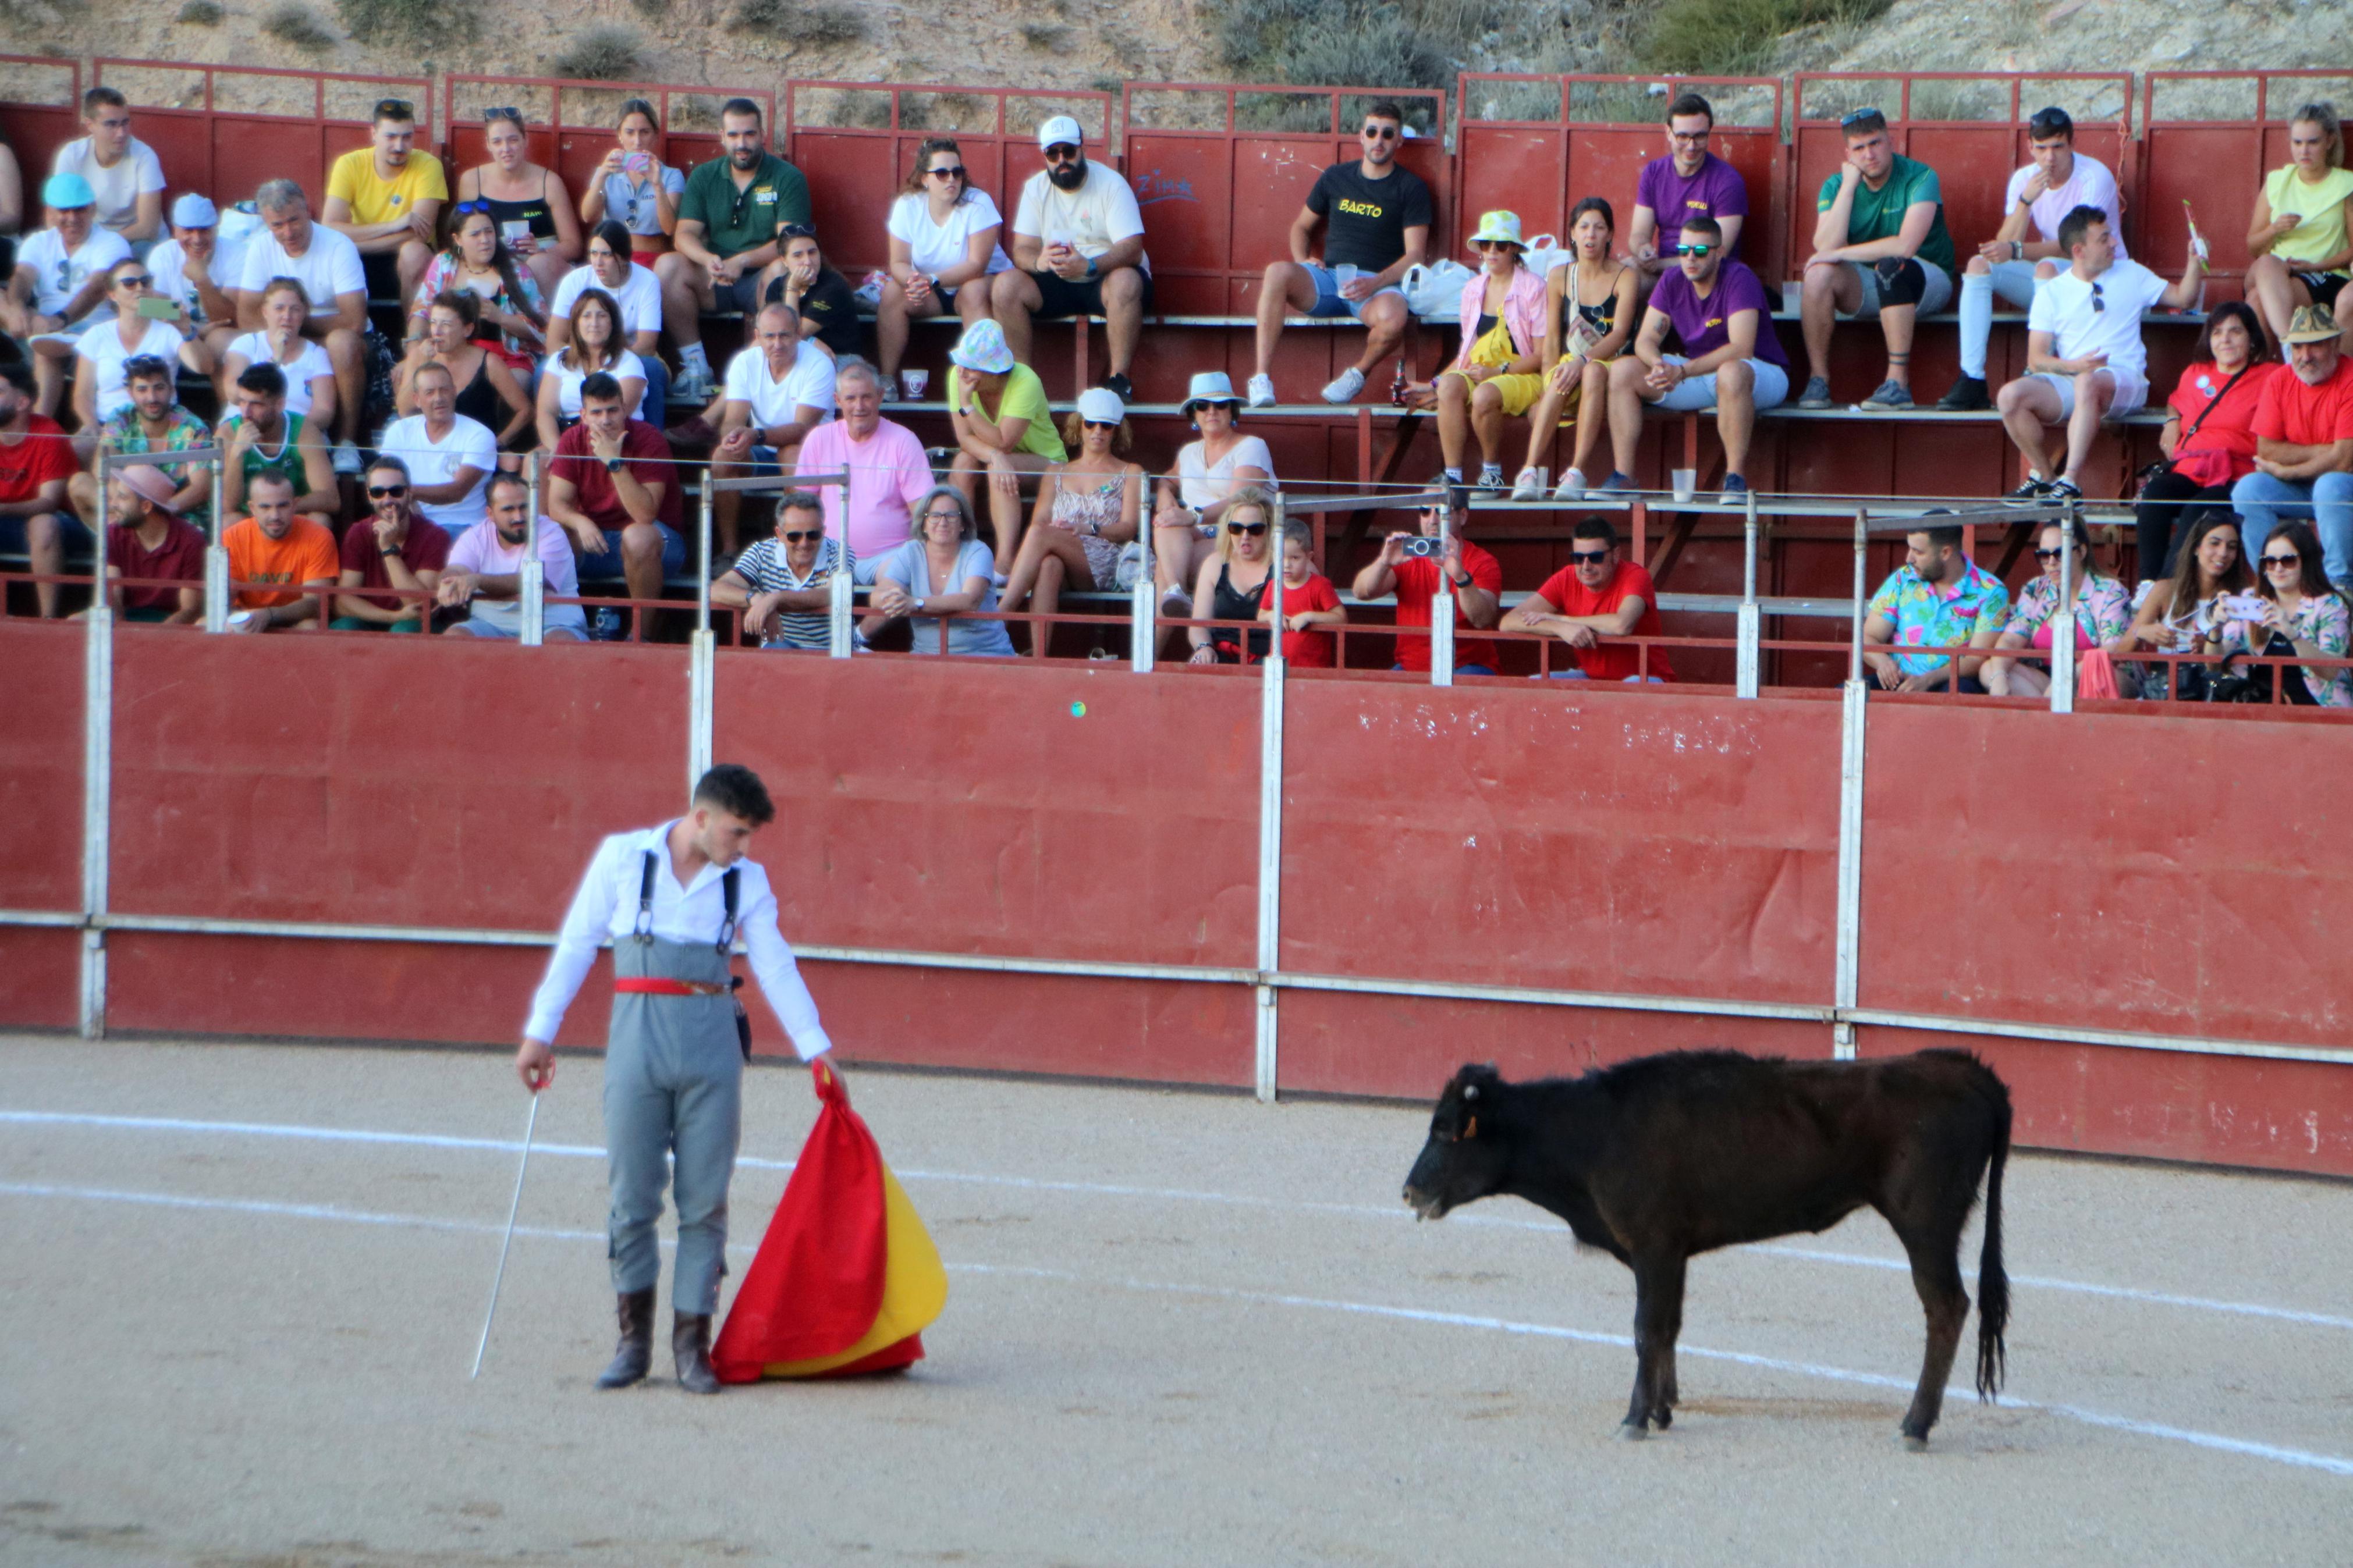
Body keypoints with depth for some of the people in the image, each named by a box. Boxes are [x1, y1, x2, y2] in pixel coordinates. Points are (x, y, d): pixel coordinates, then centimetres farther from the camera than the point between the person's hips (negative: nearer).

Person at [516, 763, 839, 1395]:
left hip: (711, 1040, 2)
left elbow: (777, 968, 12)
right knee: (632, 1194, 0)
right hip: (638, 1034, -2)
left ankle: (692, 1343, 6)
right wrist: (540, 1033, 4)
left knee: (705, 1198, 0)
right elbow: (576, 945, 7)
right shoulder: (623, 858, 3)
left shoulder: (746, 881, 9)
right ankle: (634, 1339, 11)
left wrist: (817, 1052, 8)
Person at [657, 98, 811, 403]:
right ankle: (695, 365, -20)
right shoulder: (704, 177, 10)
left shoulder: (787, 178, -1)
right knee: (667, 266, -24)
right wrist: (708, 260, -23)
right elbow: (684, 235, 0)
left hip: (762, 278, -3)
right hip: (714, 285, 3)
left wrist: (743, 261, -26)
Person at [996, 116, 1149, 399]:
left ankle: (1119, 379, -31)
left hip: (1104, 280, -4)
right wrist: (1039, 261, -31)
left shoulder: (1111, 184, -10)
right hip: (1056, 286, 4)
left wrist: (1089, 266, -40)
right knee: (1005, 287, -23)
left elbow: (1132, 248, -20)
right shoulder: (1036, 188, 2)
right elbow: (1022, 250, -4)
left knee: (1125, 281, -38)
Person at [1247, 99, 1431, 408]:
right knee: (1277, 273, -30)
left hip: (1380, 283, -3)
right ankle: (1262, 377, -31)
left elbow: (1414, 255, -3)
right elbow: (1301, 227, 25)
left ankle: (1358, 373, -4)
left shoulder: (1410, 188, 4)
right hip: (1328, 277, 3)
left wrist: (1375, 283, -20)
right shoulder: (1336, 178, 15)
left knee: (1394, 317, -39)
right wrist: (1303, 260, 2)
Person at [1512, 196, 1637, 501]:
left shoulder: (1626, 276, 0)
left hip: (1611, 371, -2)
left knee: (1593, 372, -38)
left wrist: (1583, 361, -28)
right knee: (1558, 386, -34)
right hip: (1570, 366, 2)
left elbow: (1619, 335, -12)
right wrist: (1551, 380, -10)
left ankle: (1576, 473, -43)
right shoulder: (1559, 277, 10)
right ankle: (1529, 472, -43)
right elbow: (1552, 339, 7)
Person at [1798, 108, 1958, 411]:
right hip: (1866, 287, 4)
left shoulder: (1920, 178, -16)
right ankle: (1817, 382, -20)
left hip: (1929, 280, -4)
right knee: (1819, 273, -25)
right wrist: (1848, 187, -19)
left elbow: (1906, 246, -29)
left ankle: (1898, 383, -37)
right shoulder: (1836, 186, -3)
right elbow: (1825, 247, -19)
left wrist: (1840, 253, -22)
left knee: (1892, 267, -37)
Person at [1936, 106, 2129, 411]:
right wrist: (2026, 200, -26)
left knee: (2047, 267, -36)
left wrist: (2015, 250, -34)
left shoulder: (2094, 177, -16)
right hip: (2049, 282, 5)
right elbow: (2005, 245, -10)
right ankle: (1971, 380, -23)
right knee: (1979, 265, -16)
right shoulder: (2024, 179, 0)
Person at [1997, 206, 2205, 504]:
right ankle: (2043, 475, -5)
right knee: (2011, 396, -24)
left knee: (2088, 382, -38)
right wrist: (2074, 365, -16)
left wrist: (2195, 261, 3)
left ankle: (2071, 481, -42)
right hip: (2068, 379, 2)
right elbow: (2036, 360, 3)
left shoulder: (2130, 275, 15)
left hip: (2123, 382, -2)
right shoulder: (2052, 293, 11)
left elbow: (2183, 299, 19)